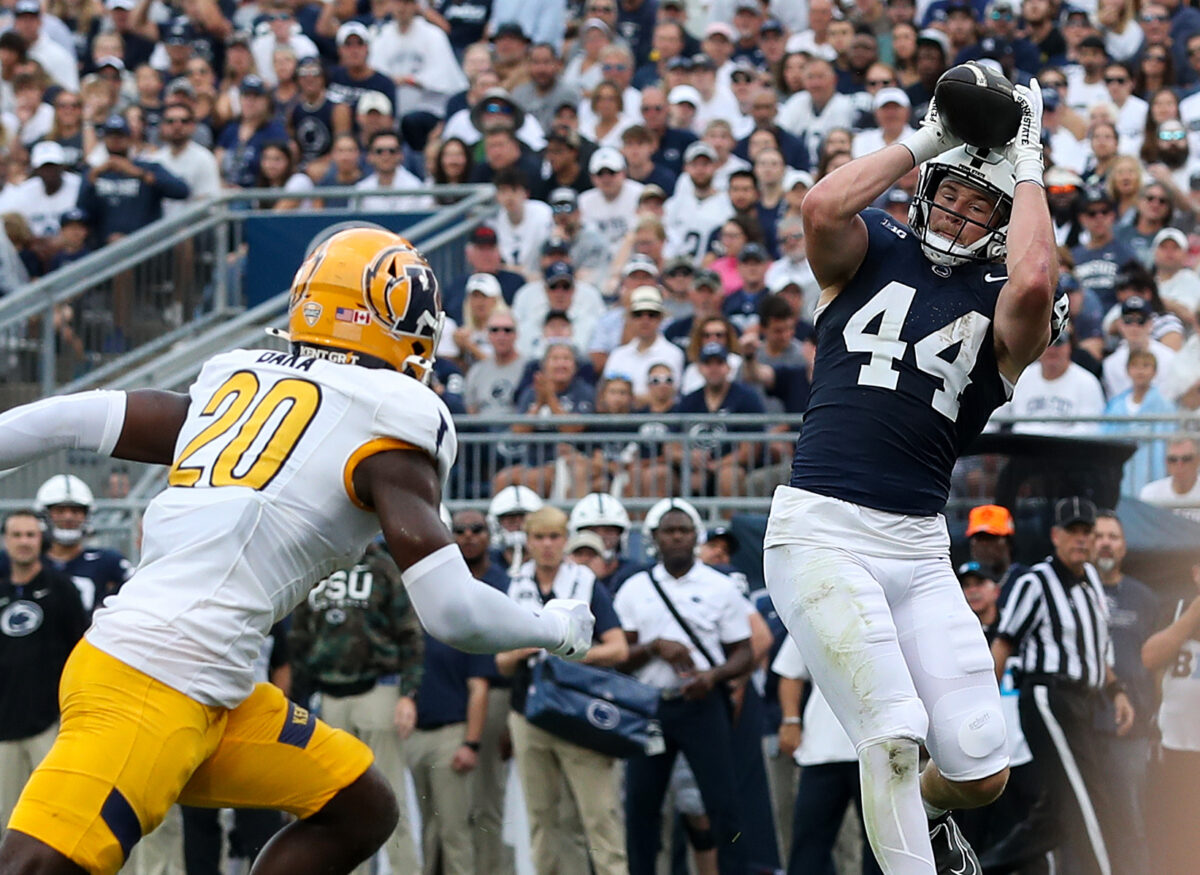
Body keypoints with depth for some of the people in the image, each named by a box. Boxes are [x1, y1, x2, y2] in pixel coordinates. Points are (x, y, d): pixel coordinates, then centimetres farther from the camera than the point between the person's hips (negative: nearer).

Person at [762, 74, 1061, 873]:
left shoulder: (1001, 304, 7)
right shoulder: (871, 253, 9)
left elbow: (1035, 284, -18)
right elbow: (824, 208, -14)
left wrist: (1028, 167, -5)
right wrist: (921, 144, -5)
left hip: (918, 546, 2)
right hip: (819, 532, -2)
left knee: (981, 770, 1)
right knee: (895, 737, -18)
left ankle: (922, 811, 37)